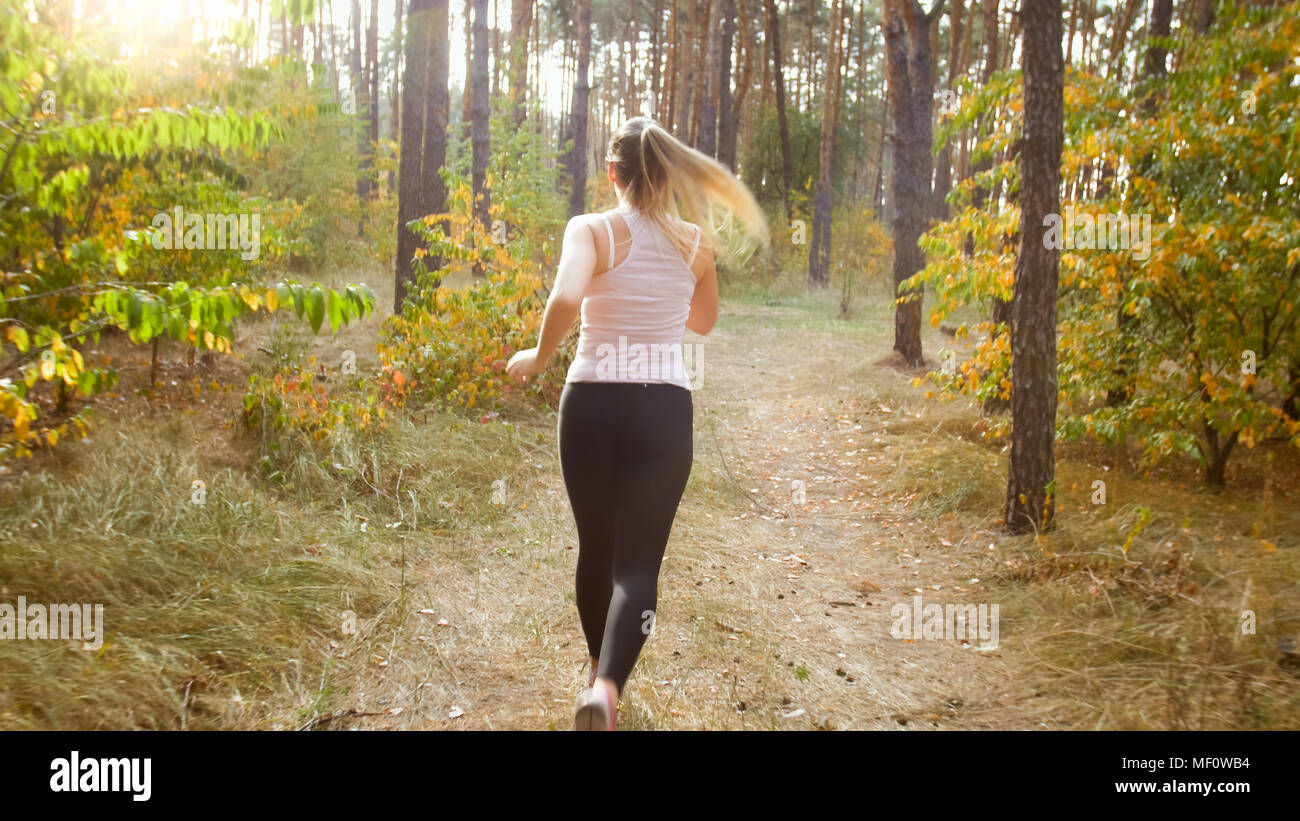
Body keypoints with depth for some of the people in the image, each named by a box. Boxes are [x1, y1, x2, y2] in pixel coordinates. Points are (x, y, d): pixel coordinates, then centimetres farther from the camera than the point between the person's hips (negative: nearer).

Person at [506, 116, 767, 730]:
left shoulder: (591, 230, -6)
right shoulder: (695, 243, 4)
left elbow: (566, 298, -26)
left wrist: (539, 358, -10)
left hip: (591, 402, 0)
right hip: (664, 408, 0)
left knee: (597, 546, 20)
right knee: (639, 561, -2)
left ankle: (600, 673, 40)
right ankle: (607, 688, -27)